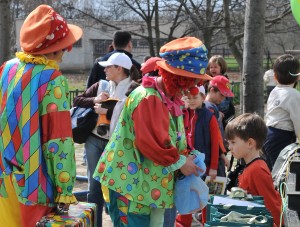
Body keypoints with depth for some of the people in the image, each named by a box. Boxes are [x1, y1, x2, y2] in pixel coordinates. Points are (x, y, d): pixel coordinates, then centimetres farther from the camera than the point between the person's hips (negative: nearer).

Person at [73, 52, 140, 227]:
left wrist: (107, 112, -18)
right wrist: (94, 100, -7)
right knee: (95, 186, 10)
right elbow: (77, 101, 10)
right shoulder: (101, 85, 9)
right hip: (94, 141, 5)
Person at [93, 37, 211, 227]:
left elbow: (175, 138, 16)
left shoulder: (169, 97, 10)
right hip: (131, 184, -10)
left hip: (150, 183, 10)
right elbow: (152, 144, -28)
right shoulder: (148, 99, -22)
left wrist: (185, 159, -1)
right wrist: (180, 163, -15)